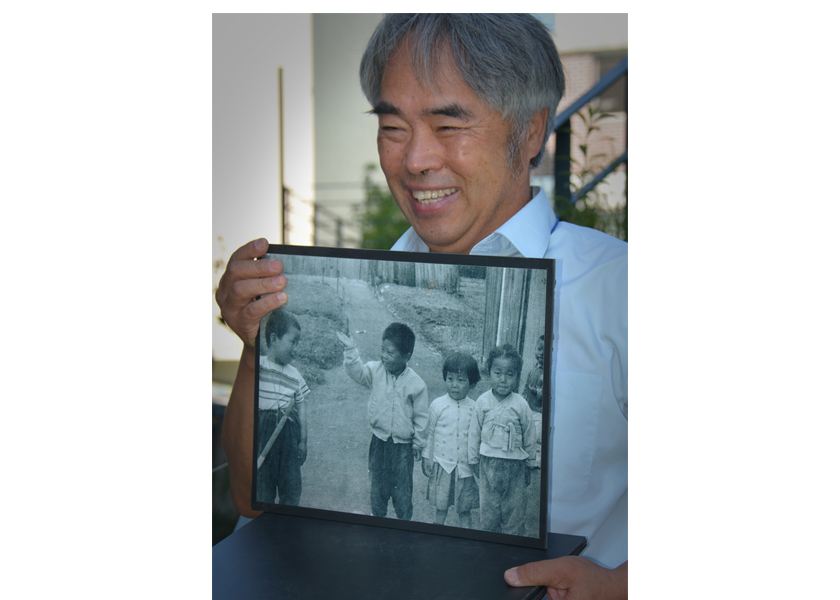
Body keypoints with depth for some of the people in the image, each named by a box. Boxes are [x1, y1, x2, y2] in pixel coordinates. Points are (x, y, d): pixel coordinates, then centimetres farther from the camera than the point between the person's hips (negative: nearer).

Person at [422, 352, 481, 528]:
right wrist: (427, 457, 3)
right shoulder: (437, 405, -4)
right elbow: (430, 433, 4)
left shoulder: (475, 408, -2)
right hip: (442, 464, 0)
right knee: (440, 506, 11)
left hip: (465, 467, 0)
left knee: (465, 509, 8)